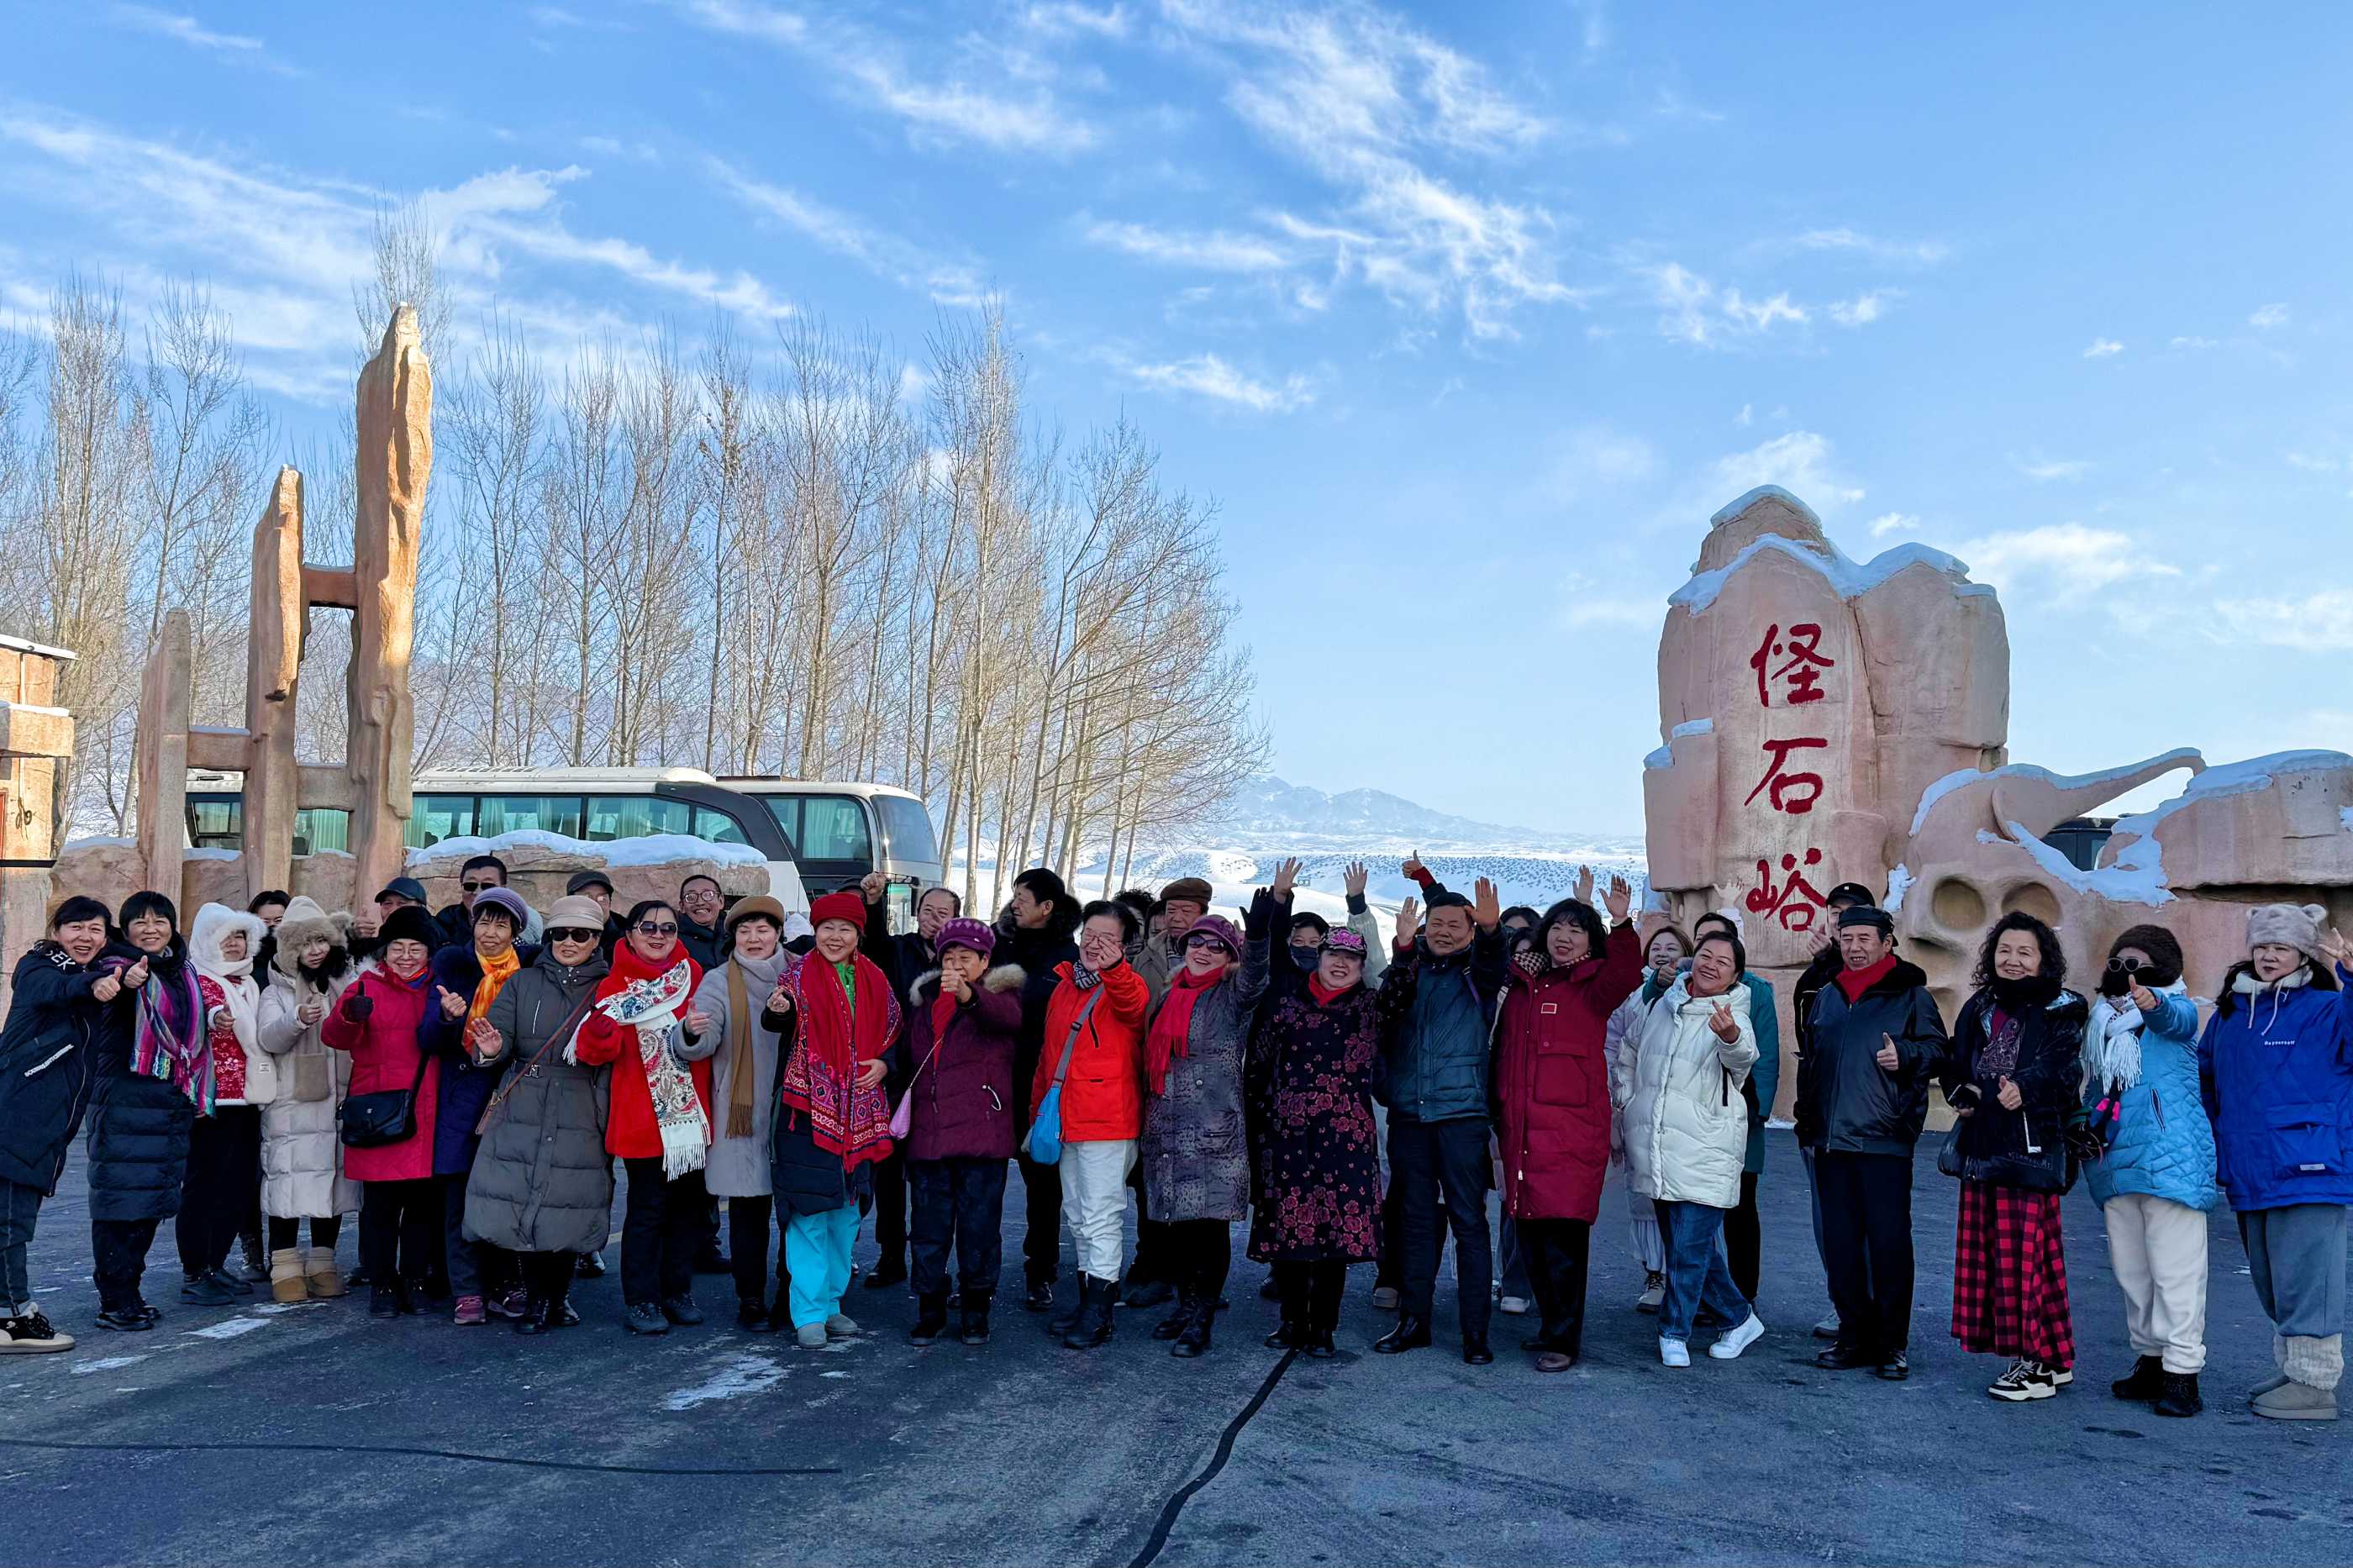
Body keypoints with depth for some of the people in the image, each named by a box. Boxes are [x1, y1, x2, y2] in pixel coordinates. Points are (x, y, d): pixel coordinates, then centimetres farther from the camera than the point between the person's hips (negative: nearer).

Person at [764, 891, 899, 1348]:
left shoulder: (875, 981, 9)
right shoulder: (799, 973, -2)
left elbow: (894, 1034, 18)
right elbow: (786, 1022, -15)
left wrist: (884, 1063, -1)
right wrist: (779, 1011, -37)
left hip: (859, 1112, 5)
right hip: (809, 1106, -5)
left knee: (847, 1209, 12)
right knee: (809, 1211, -5)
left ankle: (831, 1301, 26)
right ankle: (809, 1314, 5)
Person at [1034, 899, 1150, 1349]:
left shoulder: (1126, 986, -8)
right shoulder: (1064, 984, 13)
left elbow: (1133, 1003, -34)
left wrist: (1112, 967, -54)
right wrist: (1038, 1106, 19)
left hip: (1108, 1122, -7)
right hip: (1067, 1121, 8)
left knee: (1100, 1217, -5)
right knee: (1076, 1216, 15)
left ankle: (1097, 1315, 1)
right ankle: (1089, 1298, 27)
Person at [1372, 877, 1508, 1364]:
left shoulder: (1476, 972, 4)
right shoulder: (1407, 968, 8)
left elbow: (1493, 960, -19)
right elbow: (1387, 1008, -13)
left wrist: (1491, 930, -42)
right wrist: (1405, 948, -30)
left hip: (1461, 1112, -2)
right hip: (1407, 1113, 2)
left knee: (1469, 1220, -1)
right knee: (1415, 1218, 10)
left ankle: (1476, 1331, 4)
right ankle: (1412, 1320, 18)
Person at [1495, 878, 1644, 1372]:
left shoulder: (1592, 986, 1)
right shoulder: (1520, 983, 15)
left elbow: (1625, 977, -22)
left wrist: (1621, 925, -33)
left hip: (1571, 1127, -5)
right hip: (1521, 1126, 6)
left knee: (1563, 1234, -7)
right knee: (1530, 1232, 11)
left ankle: (1564, 1340, 2)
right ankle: (1551, 1323, 26)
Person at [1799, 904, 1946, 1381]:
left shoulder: (1910, 994, -1)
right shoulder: (1827, 996, 16)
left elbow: (1937, 1047, 0)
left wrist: (1905, 1055, -19)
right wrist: (1807, 1114, 20)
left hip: (1885, 1141, -5)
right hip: (1832, 1140, 6)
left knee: (1889, 1243, -2)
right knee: (1840, 1242, 8)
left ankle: (1892, 1343, 8)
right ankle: (1853, 1335, 18)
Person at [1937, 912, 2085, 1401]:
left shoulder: (2060, 1012, -1)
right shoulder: (1979, 1008, 16)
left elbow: (2064, 1072, -12)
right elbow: (1954, 1066, 18)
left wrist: (2026, 1089, -29)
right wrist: (1961, 1095, -2)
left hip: (2033, 1147, -6)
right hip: (1983, 1145, 6)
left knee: (2024, 1248, -8)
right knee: (1985, 1249, 7)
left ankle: (2044, 1361, 4)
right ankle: (2050, 1360, 18)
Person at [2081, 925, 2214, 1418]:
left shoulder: (2177, 1009, -3)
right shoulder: (2103, 1021, 16)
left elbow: (2176, 1019, -29)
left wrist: (2151, 1003, -51)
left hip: (2170, 1160, -7)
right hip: (2117, 1163, 7)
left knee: (2174, 1268, -6)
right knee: (2130, 1269, 13)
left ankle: (2182, 1371, -2)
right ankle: (2149, 1360, 25)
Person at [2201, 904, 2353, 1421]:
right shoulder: (2231, 1010, 13)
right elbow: (2204, 1074, 25)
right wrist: (2211, 1138, 19)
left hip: (2309, 1173, -7)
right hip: (2250, 1177, 7)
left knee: (2304, 1277, -4)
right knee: (2270, 1282, 16)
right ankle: (2292, 1370, 30)